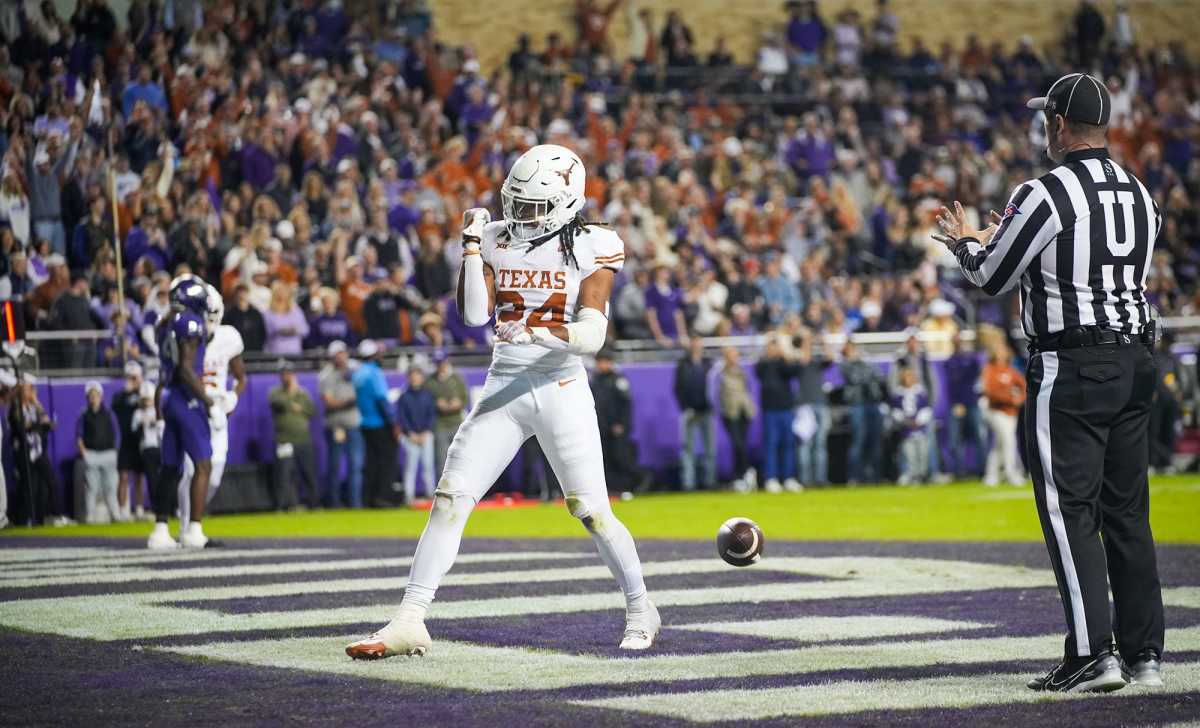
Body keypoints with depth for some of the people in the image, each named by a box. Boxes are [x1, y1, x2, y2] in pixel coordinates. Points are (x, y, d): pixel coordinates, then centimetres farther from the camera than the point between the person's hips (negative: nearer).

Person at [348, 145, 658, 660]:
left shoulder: (592, 247, -5)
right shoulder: (498, 241, 6)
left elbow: (593, 335, -13)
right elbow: (475, 313, -4)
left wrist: (546, 332, -30)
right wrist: (471, 246, -10)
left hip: (561, 389, -3)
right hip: (503, 388, 3)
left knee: (592, 511, -4)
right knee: (450, 498, -7)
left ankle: (640, 610, 18)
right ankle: (410, 621, -7)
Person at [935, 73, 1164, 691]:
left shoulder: (1044, 194, -11)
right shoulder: (1139, 194, 12)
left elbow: (990, 276, -4)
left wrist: (965, 242, 18)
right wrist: (1009, 239, 32)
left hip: (1069, 368, -7)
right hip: (1136, 361, 7)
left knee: (1070, 510, -5)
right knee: (1127, 511, 10)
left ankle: (1092, 655, -11)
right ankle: (1144, 653, 11)